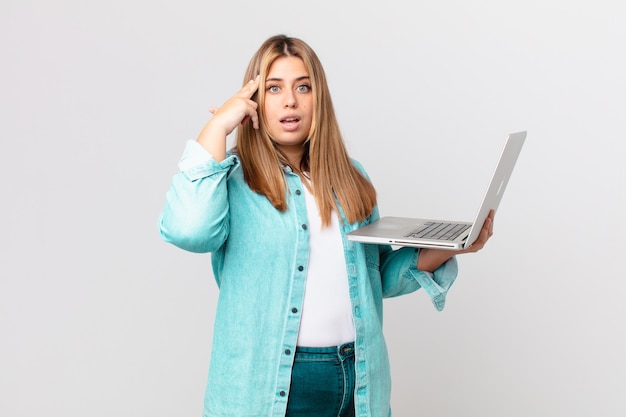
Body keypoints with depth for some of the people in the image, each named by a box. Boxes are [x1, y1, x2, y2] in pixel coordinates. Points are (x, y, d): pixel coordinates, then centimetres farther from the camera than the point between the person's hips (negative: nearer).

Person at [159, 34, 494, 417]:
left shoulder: (351, 178, 9)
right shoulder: (233, 178, -6)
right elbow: (187, 230, -28)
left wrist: (446, 250, 0)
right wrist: (218, 125, -19)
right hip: (270, 385, -4)